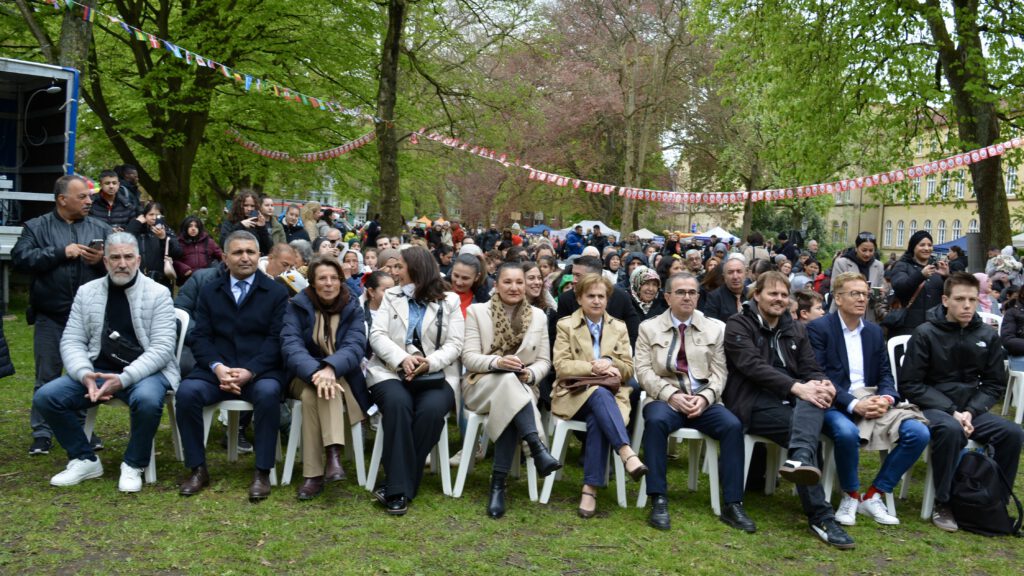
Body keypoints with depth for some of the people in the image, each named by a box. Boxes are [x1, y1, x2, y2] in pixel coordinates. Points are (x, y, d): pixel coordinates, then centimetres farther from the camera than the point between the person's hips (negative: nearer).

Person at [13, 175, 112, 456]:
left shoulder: (101, 229, 7)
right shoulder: (36, 227, 3)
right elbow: (19, 258, -11)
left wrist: (103, 260, -17)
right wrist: (61, 252, -16)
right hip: (51, 317, -1)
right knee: (47, 377, 6)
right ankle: (42, 433, 17)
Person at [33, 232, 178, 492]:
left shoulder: (157, 293, -4)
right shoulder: (87, 292, 8)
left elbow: (162, 347, -11)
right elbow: (72, 341, 5)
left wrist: (124, 379, -23)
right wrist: (85, 375, -16)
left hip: (145, 372, -4)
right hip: (98, 371, 4)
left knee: (147, 400, -36)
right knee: (45, 397, -14)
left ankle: (133, 465, -10)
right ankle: (85, 460, 4)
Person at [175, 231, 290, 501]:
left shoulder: (277, 292, 6)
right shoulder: (209, 292, 15)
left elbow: (277, 339, -4)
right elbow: (199, 337, 6)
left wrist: (250, 371, -18)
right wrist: (217, 367, -14)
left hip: (260, 371, -2)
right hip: (217, 370, 3)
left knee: (268, 393, -35)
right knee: (186, 392, -26)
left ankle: (262, 472, -22)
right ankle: (197, 469, -11)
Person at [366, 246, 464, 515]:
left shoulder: (449, 302, 11)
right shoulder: (391, 297, 17)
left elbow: (454, 344, 2)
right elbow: (377, 335, 4)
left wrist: (429, 362, -18)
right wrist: (403, 358, -15)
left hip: (436, 375, -1)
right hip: (391, 370, 1)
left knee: (431, 409, -33)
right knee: (397, 403, -33)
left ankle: (397, 486, -25)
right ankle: (399, 487, -32)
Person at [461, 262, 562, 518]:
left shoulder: (538, 316, 10)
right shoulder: (477, 311, 2)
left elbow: (544, 361, 9)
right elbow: (469, 357, -6)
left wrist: (531, 374, -15)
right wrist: (497, 362, -25)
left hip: (522, 388, 2)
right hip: (482, 384, -1)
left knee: (510, 408, -36)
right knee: (509, 379, -37)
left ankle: (498, 483, -32)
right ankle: (538, 449, -45)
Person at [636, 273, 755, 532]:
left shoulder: (715, 328, 12)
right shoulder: (649, 328, 8)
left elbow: (719, 372, 6)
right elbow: (644, 370, 0)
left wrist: (704, 398, -13)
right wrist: (672, 395, -15)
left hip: (705, 401, 2)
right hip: (665, 399, -1)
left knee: (733, 425, -27)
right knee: (655, 420, -35)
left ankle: (732, 504, -18)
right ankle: (659, 501, -29)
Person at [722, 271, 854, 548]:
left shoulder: (795, 330, 20)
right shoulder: (738, 325, 1)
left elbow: (810, 369, 12)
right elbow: (753, 366, -15)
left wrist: (823, 384, -15)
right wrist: (797, 387, -27)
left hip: (789, 400, 5)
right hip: (753, 403, -5)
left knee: (814, 400, -32)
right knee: (807, 428, -30)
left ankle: (800, 460, -58)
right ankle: (820, 516, -34)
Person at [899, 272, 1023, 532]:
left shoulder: (987, 336, 4)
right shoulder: (926, 333, -7)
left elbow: (995, 384, 8)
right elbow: (910, 385, -9)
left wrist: (970, 412, -11)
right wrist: (951, 412, -18)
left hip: (972, 408, 4)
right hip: (932, 407, -4)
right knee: (950, 429, -36)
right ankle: (943, 504, -19)